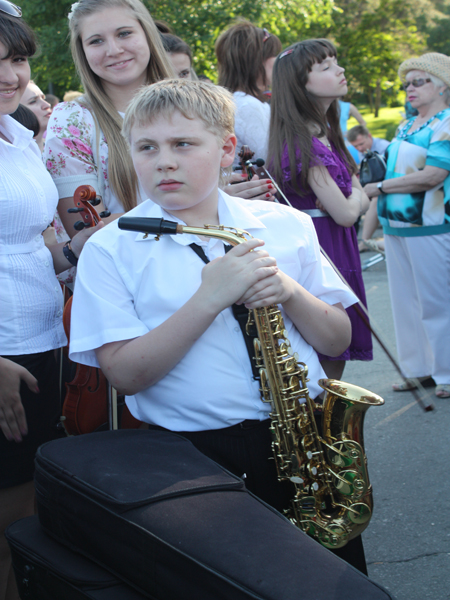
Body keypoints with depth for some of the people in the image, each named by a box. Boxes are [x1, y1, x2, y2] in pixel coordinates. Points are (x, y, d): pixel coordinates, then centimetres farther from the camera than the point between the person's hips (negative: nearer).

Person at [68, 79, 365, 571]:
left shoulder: (286, 225, 7)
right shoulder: (110, 250, -1)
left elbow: (337, 340, 10)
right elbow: (126, 374, -11)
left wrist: (291, 292, -10)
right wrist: (210, 298, -19)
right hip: (194, 452, -2)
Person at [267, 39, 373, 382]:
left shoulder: (327, 135, 13)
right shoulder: (305, 143, -17)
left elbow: (363, 200, 13)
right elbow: (344, 214, -18)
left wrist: (352, 200, -9)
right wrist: (355, 197, 4)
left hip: (339, 250, 9)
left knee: (334, 361, 12)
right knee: (330, 360, -5)